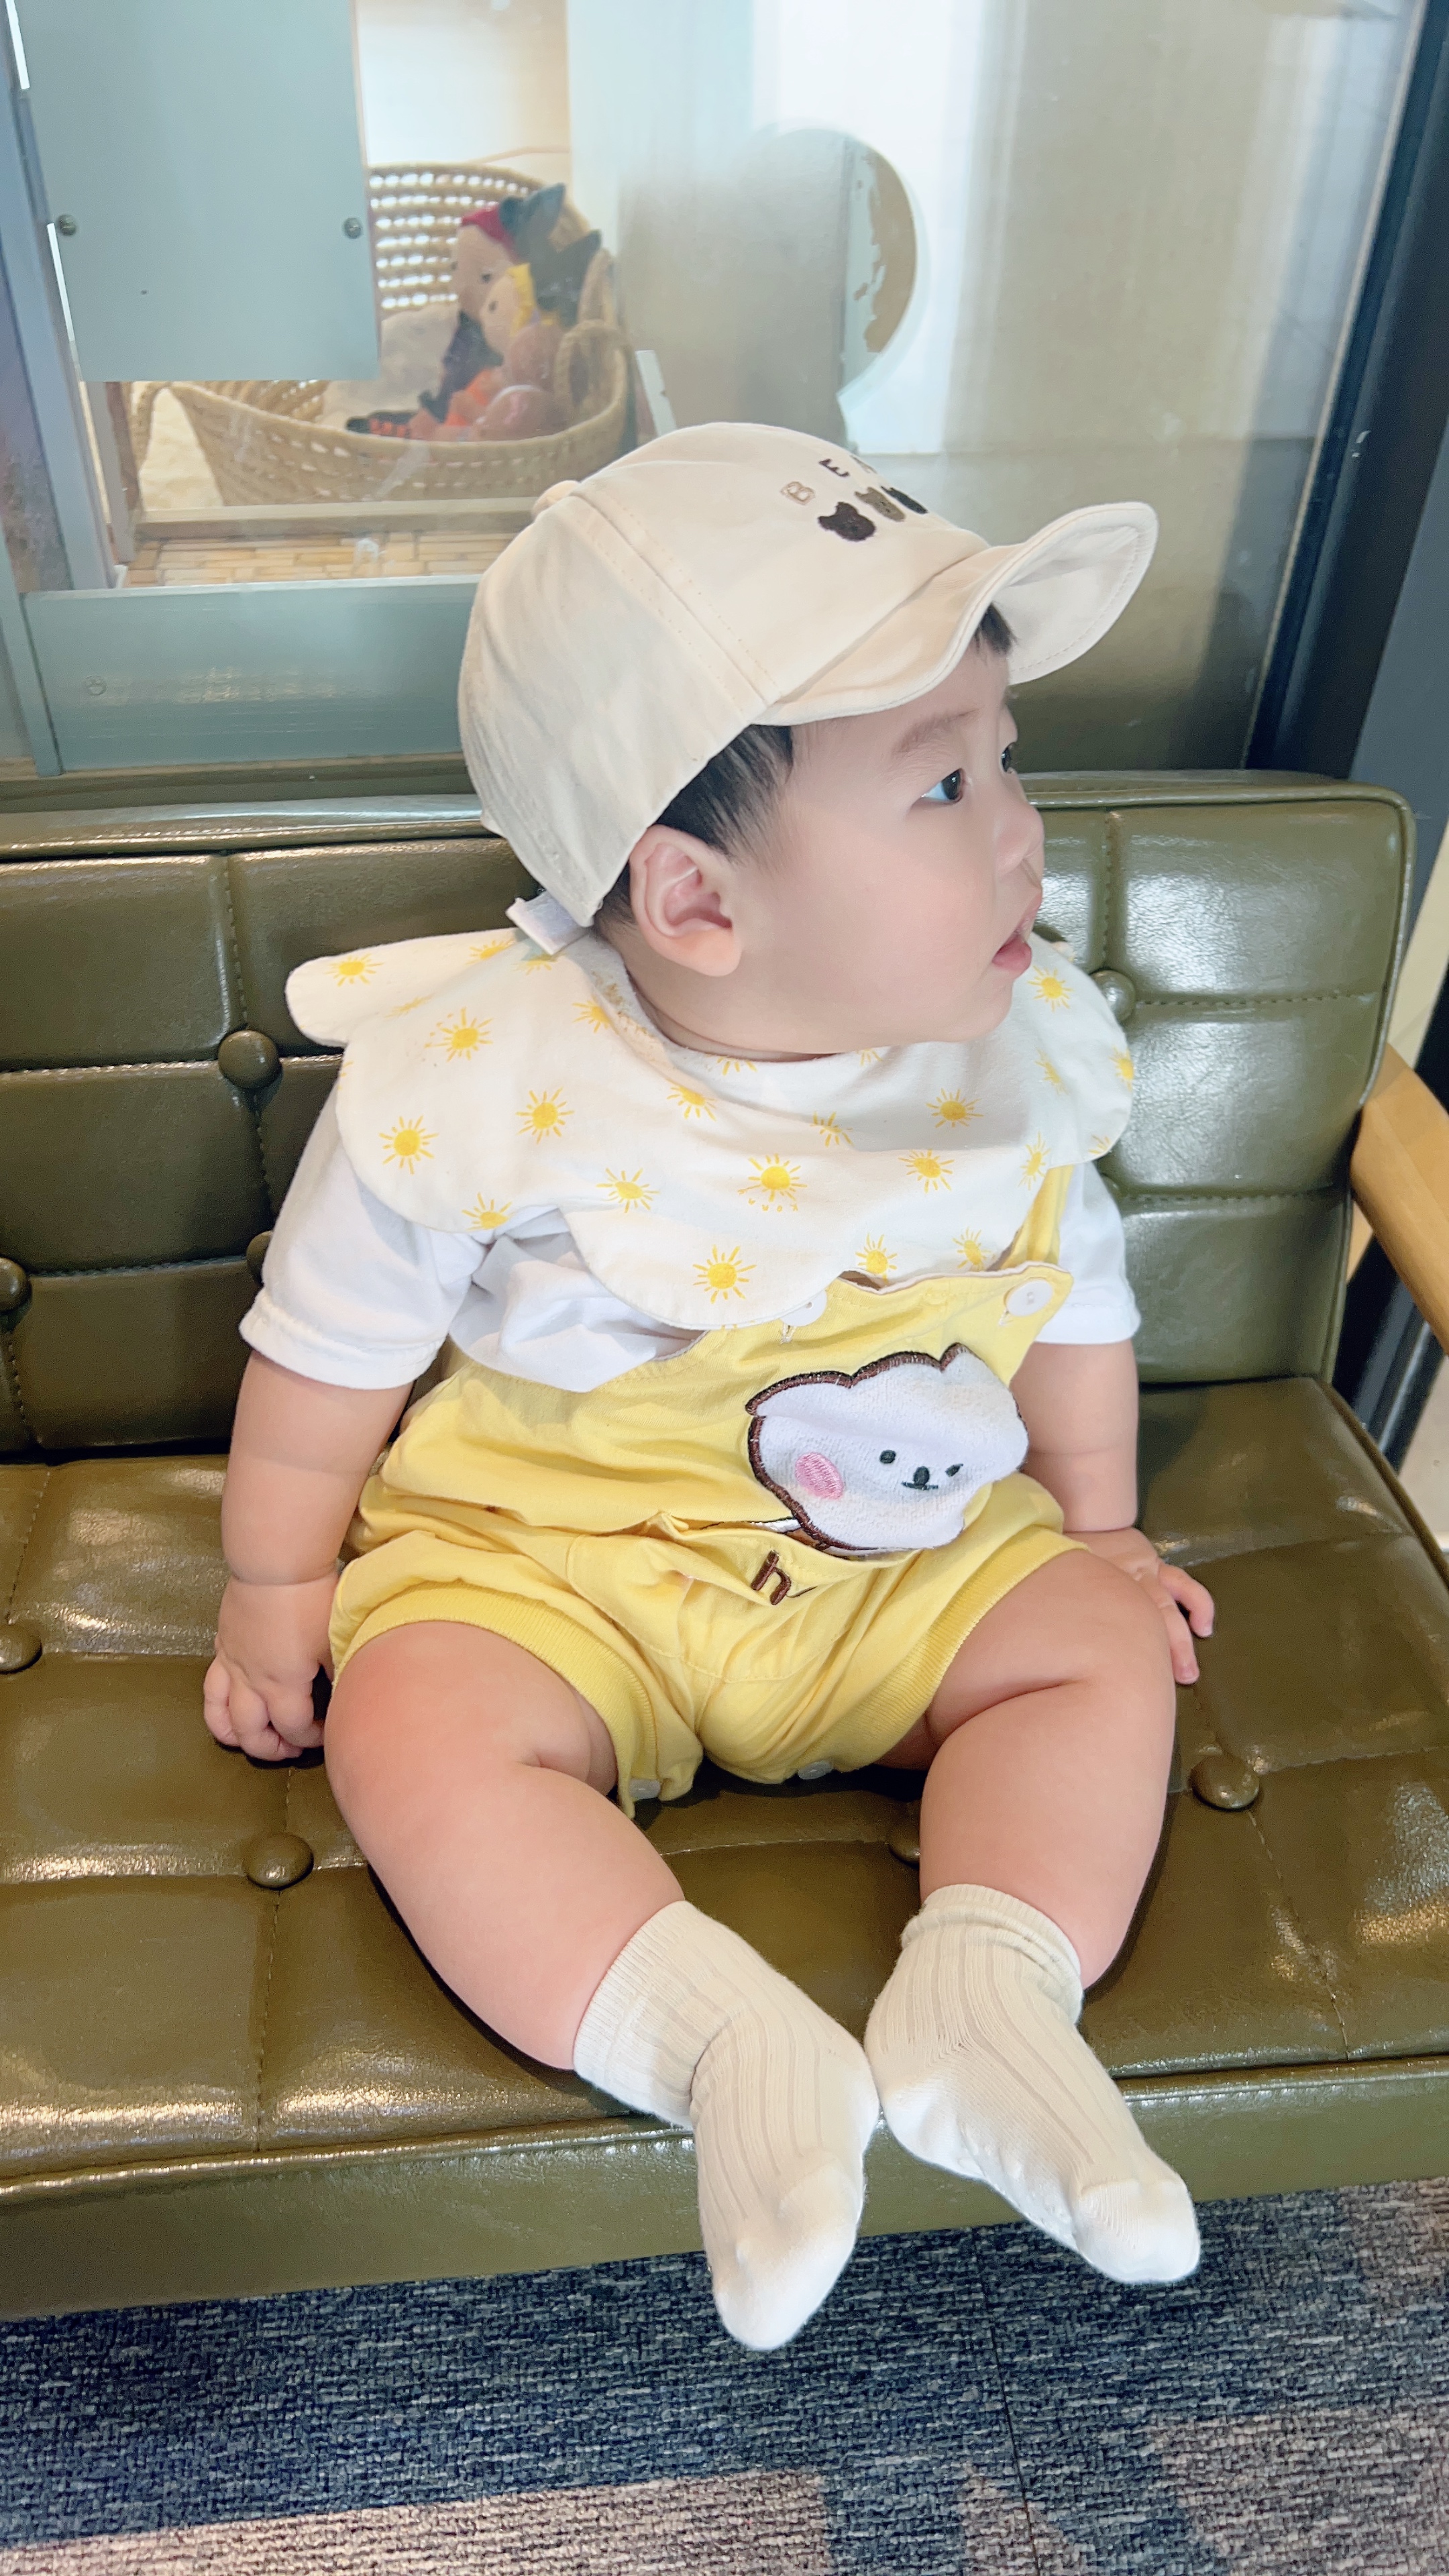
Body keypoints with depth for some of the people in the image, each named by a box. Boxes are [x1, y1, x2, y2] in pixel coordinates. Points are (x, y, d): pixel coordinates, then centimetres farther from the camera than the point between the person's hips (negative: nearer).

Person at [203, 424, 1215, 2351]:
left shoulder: (1013, 1054, -10)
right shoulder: (481, 1076, -22)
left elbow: (1074, 1296, 8)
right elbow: (332, 1341, -8)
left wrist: (1096, 1527, 13)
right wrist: (276, 1587, 3)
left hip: (911, 1567, 3)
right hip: (546, 1556, -2)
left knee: (1101, 1647, -12)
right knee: (416, 1729, -25)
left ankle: (985, 1997, -13)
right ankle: (729, 2045, -20)